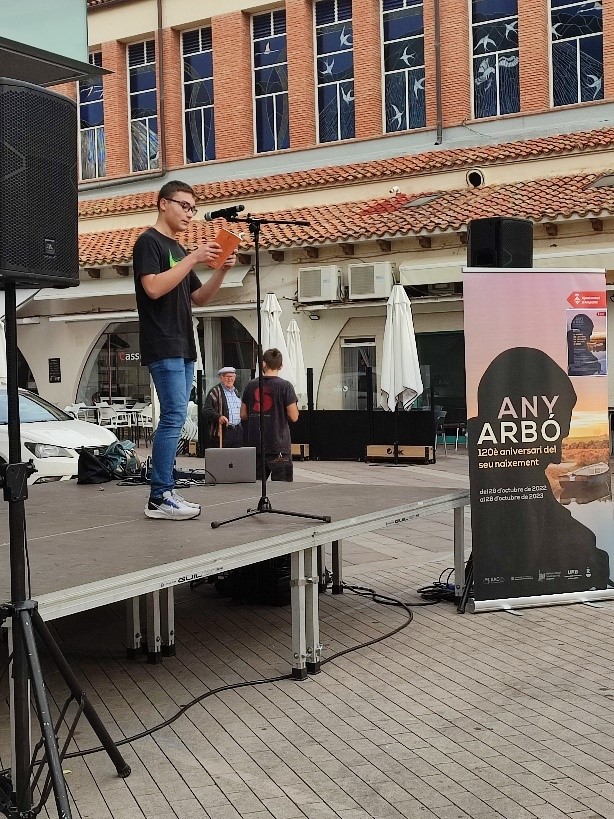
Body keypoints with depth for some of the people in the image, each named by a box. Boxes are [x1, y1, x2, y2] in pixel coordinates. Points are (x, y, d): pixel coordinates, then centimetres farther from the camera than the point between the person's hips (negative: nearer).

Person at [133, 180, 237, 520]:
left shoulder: (178, 248, 22)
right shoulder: (149, 242, -3)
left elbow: (199, 298, 21)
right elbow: (153, 287, -18)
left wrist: (221, 270, 5)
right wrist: (193, 259, -18)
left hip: (183, 346, 9)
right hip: (163, 345, -9)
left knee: (174, 419, 6)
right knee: (174, 416, -15)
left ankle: (164, 493, 7)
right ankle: (160, 497, -13)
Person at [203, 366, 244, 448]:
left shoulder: (236, 391, 20)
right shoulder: (215, 391, -2)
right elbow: (206, 410, -11)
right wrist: (218, 417, -27)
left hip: (238, 431, 7)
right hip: (222, 432, -7)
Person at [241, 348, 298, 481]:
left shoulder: (251, 385, 5)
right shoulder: (285, 386, -8)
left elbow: (243, 415, 10)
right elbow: (293, 417, -10)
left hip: (255, 444, 5)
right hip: (278, 445, -5)